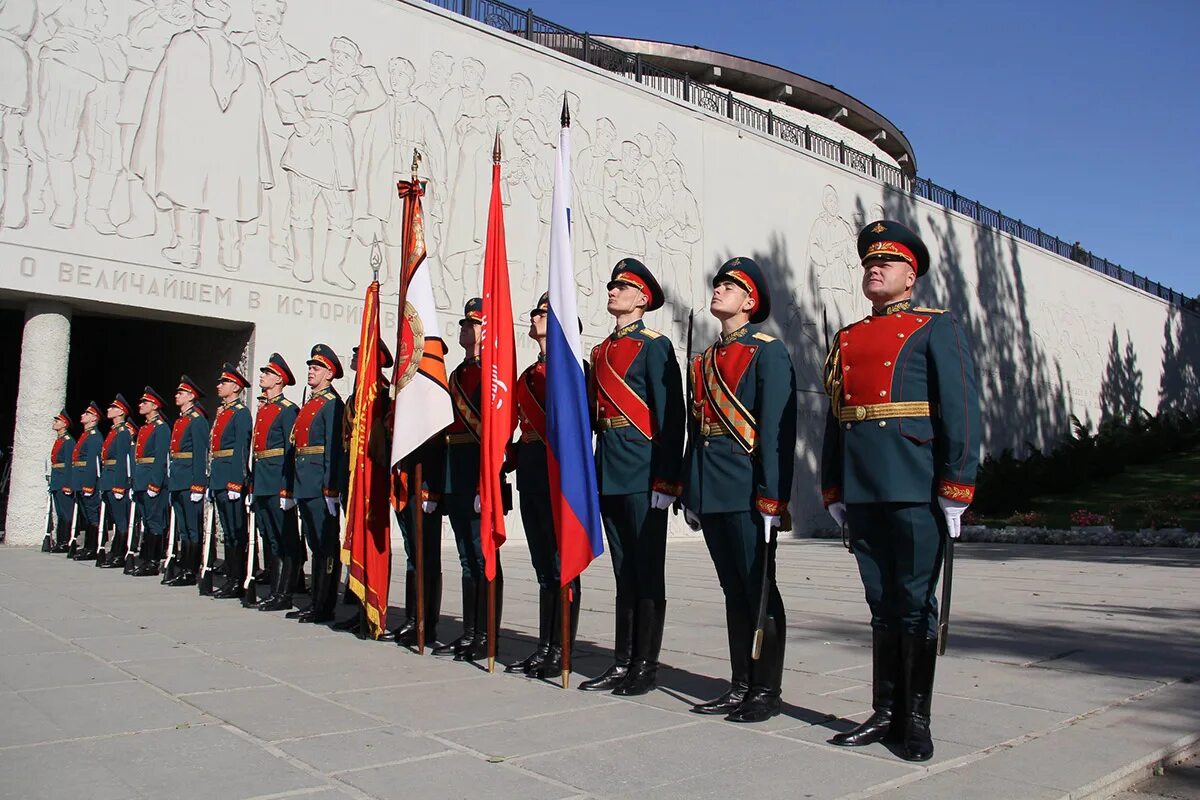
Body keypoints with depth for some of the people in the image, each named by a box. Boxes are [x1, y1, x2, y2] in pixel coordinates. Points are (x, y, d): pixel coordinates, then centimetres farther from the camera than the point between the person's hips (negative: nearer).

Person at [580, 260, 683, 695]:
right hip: (609, 472, 7)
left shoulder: (654, 346, -5)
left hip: (643, 472, -7)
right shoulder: (600, 351, 16)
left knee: (648, 572, 2)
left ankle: (646, 666, 11)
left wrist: (666, 480, -16)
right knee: (624, 572, 13)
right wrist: (593, 472, 14)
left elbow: (670, 415, -11)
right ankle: (623, 662, 21)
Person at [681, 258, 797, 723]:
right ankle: (740, 686, 23)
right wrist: (689, 494, 14)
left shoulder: (768, 352, -4)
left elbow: (778, 430, -12)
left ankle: (767, 692, 13)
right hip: (711, 492, 7)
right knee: (733, 591, 13)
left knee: (759, 590, 2)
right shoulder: (704, 361, 17)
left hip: (747, 492, -7)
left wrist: (772, 497, -18)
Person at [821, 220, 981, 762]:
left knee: (916, 605, 3)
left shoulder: (936, 330, 3)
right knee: (883, 605, 11)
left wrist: (955, 491, -11)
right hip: (862, 493, 5)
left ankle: (916, 721, 15)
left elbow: (961, 412, -5)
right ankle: (886, 713, 21)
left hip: (915, 492, -4)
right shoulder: (846, 340, 18)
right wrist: (833, 493, 13)